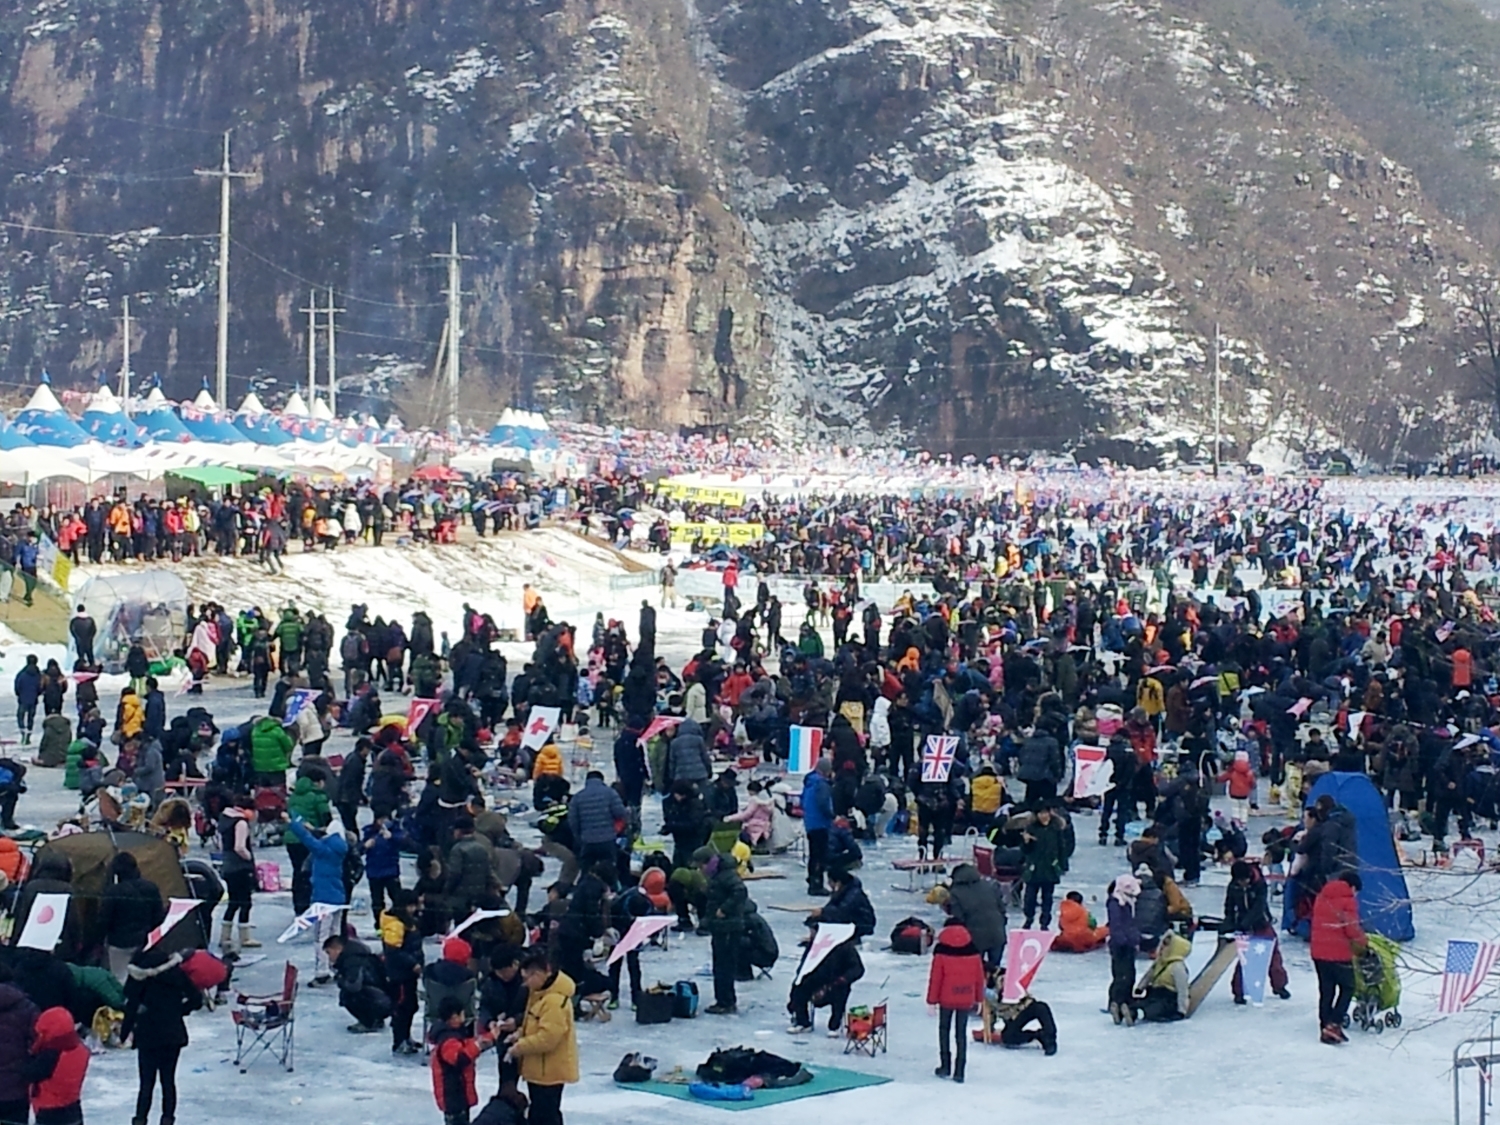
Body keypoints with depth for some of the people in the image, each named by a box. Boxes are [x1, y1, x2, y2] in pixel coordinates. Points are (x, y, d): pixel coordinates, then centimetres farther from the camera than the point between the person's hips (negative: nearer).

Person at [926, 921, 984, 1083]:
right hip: (966, 1000, 2)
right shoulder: (973, 950, 3)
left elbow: (935, 977, -8)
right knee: (962, 1033, 7)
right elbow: (980, 977, 6)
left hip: (946, 999, -2)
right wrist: (979, 999, 16)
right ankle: (959, 1072, 4)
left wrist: (932, 1000, -2)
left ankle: (945, 1066, 12)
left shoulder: (941, 950, -7)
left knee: (944, 1029, 16)